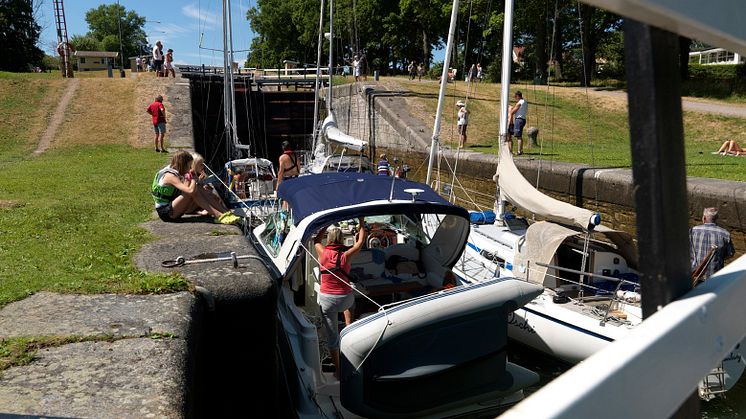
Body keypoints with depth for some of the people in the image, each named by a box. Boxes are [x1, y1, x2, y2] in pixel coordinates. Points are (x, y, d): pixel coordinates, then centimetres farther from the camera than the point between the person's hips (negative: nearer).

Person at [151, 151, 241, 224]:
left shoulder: (176, 174, 11)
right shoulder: (170, 176, -19)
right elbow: (191, 190, -34)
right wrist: (193, 179, -13)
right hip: (166, 212, -9)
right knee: (194, 192, -25)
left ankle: (225, 212, -18)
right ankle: (219, 215, -29)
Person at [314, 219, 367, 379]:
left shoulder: (322, 252, -7)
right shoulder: (346, 255, -10)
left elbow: (316, 240, 15)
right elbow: (360, 241, 5)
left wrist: (327, 225, 22)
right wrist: (361, 222, 15)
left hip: (326, 299, 0)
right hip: (345, 298, 0)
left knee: (332, 336, 10)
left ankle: (338, 370, 19)